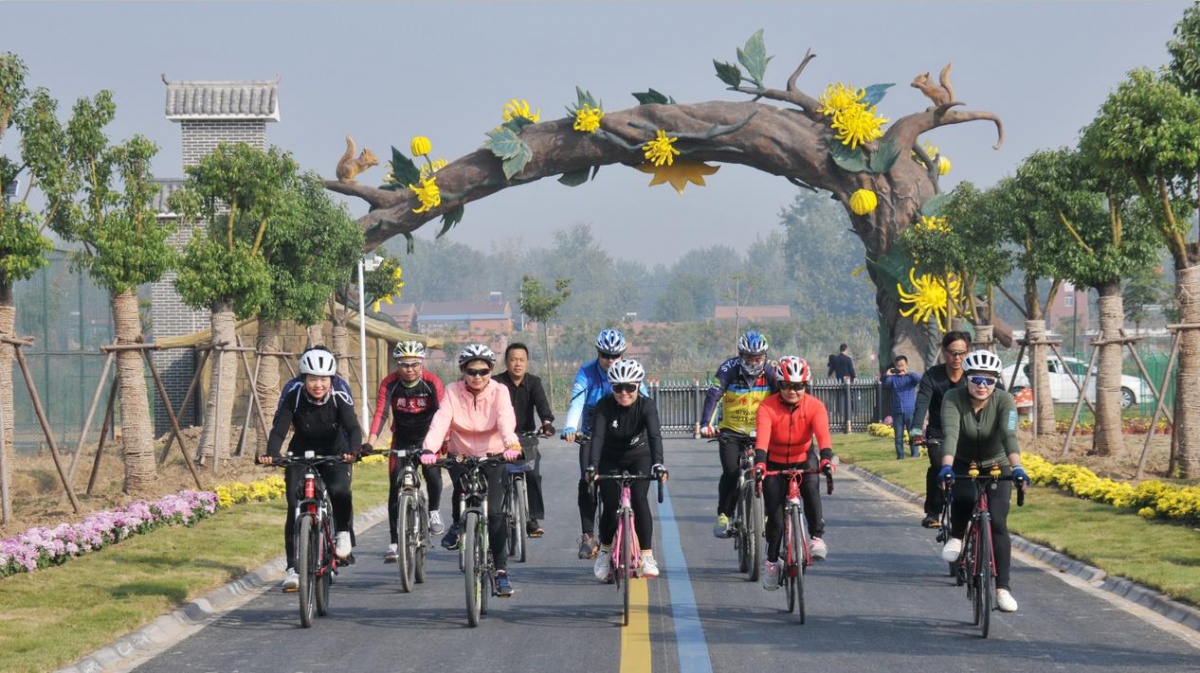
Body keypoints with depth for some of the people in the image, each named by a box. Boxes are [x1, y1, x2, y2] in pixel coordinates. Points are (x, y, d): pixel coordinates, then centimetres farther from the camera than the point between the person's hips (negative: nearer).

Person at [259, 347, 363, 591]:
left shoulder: (340, 398, -20)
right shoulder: (292, 397, -19)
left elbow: (353, 428, -32)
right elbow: (279, 429, -27)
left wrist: (353, 451, -54)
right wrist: (270, 454, -47)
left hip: (334, 454, -1)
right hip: (301, 454, 1)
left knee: (339, 491, -30)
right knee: (295, 506, -14)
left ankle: (343, 533, -1)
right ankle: (293, 568, -8)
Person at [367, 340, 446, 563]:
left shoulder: (432, 382, -19)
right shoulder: (389, 384, -16)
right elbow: (380, 413, -24)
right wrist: (370, 443, -37)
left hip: (427, 438, -1)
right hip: (402, 440, 1)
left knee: (432, 473, -25)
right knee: (396, 487, -8)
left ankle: (434, 512, 6)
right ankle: (394, 543, -3)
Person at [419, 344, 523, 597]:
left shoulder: (499, 392, -11)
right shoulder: (453, 392, -9)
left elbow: (506, 420, -30)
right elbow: (441, 420, -25)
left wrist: (511, 444, -51)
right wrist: (429, 449, -43)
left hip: (493, 456, -1)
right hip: (461, 455, 1)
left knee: (495, 512, -15)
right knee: (461, 483, -32)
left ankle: (501, 571, -9)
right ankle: (457, 524, 0)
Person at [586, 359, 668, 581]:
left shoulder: (646, 405, -24)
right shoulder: (605, 405, -24)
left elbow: (654, 435, -37)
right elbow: (597, 436, -34)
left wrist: (658, 464, -53)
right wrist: (592, 466, -49)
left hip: (639, 456, 0)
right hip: (611, 459, 0)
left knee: (639, 498, -23)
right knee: (610, 505, -13)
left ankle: (647, 555, -17)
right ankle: (605, 550, 14)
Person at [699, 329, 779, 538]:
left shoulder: (771, 372, -11)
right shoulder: (729, 369, -16)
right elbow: (713, 396, -24)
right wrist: (706, 424, -37)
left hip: (760, 431, 1)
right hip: (730, 431, -1)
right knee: (731, 472, -17)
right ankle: (723, 516, -3)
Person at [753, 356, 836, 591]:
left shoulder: (814, 406, -19)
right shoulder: (767, 408, -23)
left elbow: (823, 435, -34)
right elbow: (762, 438, -37)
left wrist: (826, 459, -52)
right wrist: (759, 464, -55)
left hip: (803, 459, 1)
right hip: (775, 463, -1)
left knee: (811, 488, -32)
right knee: (775, 515, -5)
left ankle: (817, 537, -21)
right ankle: (772, 561, 15)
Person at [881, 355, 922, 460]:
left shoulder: (911, 376, 3)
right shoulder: (893, 378, 6)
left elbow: (919, 379, -17)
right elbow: (885, 382, -11)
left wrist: (908, 373, -32)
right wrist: (886, 375, -33)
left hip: (910, 411, -2)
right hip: (897, 412, 2)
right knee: (898, 436, 4)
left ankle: (915, 454, 4)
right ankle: (900, 455, 10)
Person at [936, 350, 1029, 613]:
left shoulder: (1004, 401, -21)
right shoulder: (953, 399, -21)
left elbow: (1009, 435, -35)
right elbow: (950, 433, -36)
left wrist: (1017, 467, -52)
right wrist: (946, 466, -54)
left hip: (996, 466, 0)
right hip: (963, 465, 0)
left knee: (998, 523, -15)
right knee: (963, 497, -33)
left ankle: (1003, 587, -9)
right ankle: (956, 537, -2)